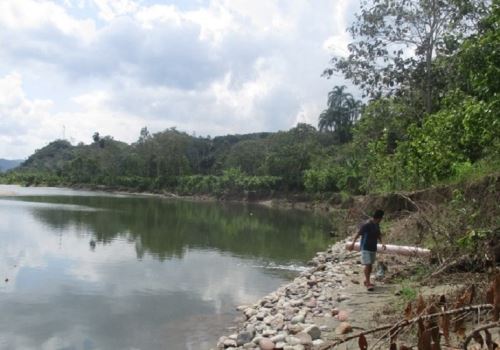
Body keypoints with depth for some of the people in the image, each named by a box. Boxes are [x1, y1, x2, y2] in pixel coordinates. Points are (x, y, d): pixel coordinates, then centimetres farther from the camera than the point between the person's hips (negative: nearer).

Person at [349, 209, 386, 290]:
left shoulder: (376, 225, 7)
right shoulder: (366, 225, -18)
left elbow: (378, 235, 16)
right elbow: (358, 234, -18)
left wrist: (382, 243, 0)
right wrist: (353, 243, -25)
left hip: (373, 248, 8)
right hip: (365, 248, -8)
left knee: (370, 265, 12)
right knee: (367, 265, -12)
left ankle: (366, 281, 25)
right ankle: (368, 283, -9)